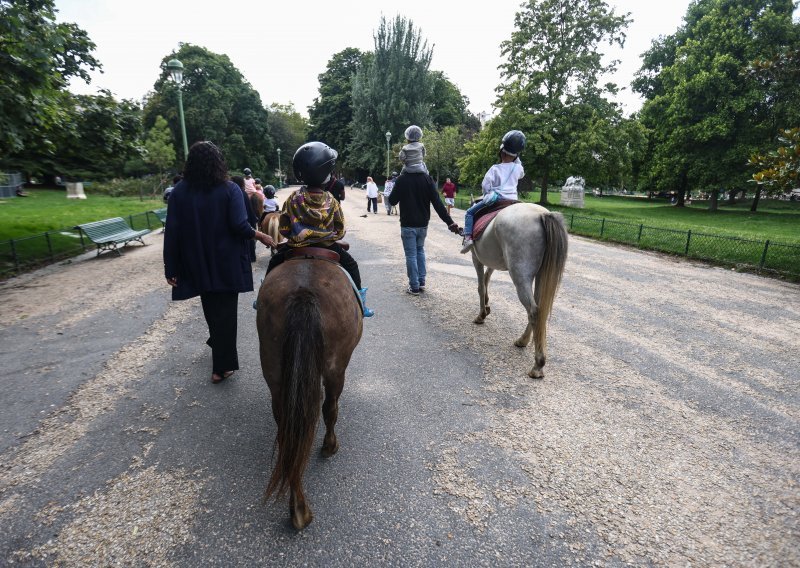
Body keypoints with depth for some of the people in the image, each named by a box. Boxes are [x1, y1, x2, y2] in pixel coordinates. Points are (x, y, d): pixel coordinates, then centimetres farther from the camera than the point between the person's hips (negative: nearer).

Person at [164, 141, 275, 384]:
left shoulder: (179, 191, -4)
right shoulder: (230, 189, -11)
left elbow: (172, 233, -5)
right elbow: (240, 226, -20)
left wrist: (171, 267, 0)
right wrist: (261, 236, -2)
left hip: (198, 265, 3)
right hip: (227, 264, -3)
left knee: (211, 307, 24)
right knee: (225, 310, 6)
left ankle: (217, 343, 47)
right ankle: (221, 367, 10)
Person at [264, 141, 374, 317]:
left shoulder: (294, 198, -7)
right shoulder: (331, 201, -8)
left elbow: (283, 229, -3)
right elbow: (340, 231, -1)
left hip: (296, 247, 1)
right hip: (327, 247, -1)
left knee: (275, 261, 28)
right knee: (351, 264, 20)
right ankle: (359, 302, 17)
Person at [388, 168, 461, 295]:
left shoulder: (401, 179, -11)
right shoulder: (427, 179, -4)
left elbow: (392, 201, -2)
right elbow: (437, 202, -10)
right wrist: (450, 222, -11)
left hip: (408, 224, -3)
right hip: (423, 224, 3)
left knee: (411, 254, 4)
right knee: (420, 250, 21)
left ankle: (414, 286, 6)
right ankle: (421, 282, 20)